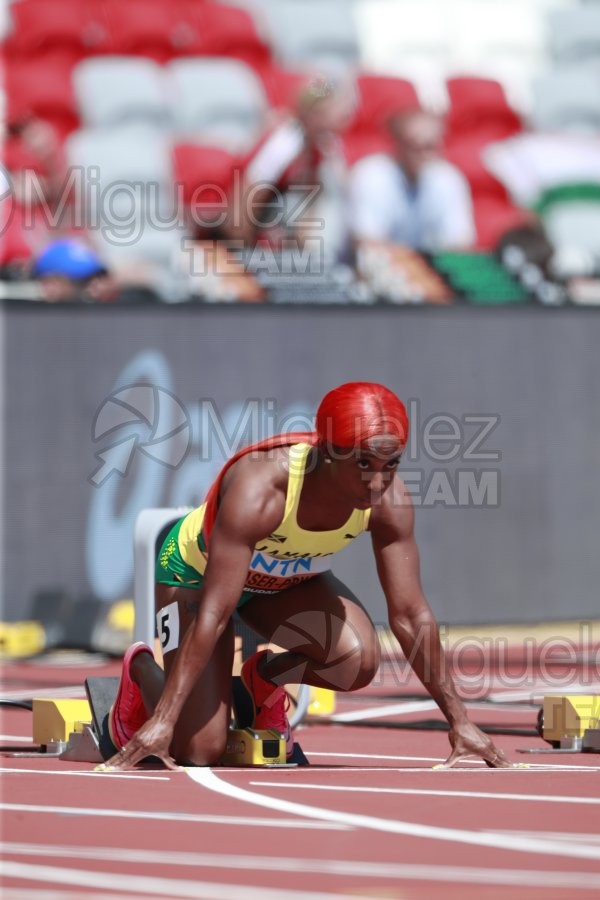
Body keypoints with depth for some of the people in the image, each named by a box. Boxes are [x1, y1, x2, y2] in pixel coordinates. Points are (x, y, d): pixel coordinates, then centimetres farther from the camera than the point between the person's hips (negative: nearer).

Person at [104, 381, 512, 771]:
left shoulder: (389, 500, -27)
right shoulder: (260, 489, -41)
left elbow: (411, 615, -18)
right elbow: (212, 614, -42)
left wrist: (459, 720, -17)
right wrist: (162, 721, -45)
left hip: (290, 579, 4)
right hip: (197, 572, -4)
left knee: (358, 661, -27)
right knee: (200, 750, -14)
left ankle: (264, 678, 6)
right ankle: (141, 671, 19)